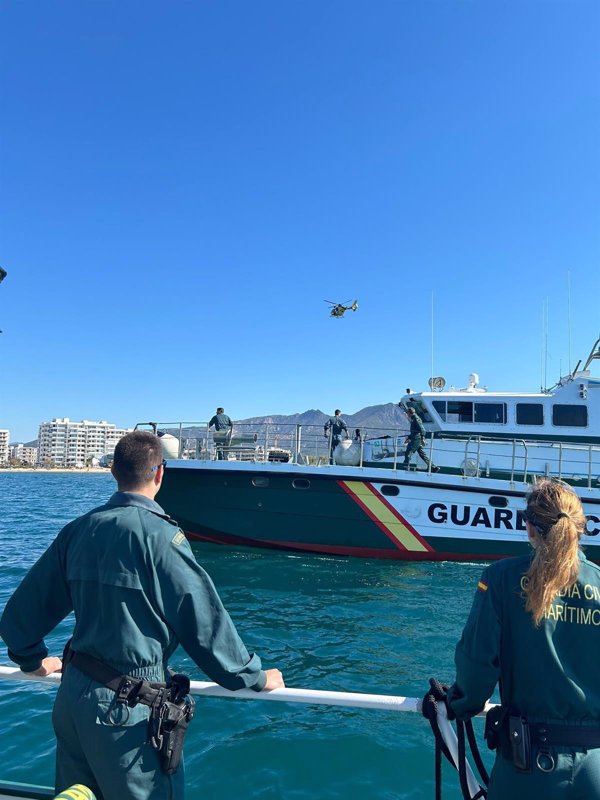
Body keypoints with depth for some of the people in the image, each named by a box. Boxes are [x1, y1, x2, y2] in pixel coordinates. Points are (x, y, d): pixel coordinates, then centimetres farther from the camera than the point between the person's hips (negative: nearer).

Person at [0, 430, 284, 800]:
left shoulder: (78, 530, 1)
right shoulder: (159, 533, -18)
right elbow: (203, 619, -15)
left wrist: (34, 659, 27)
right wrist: (253, 676, -2)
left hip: (72, 694, 7)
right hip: (127, 708, -6)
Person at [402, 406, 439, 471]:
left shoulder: (416, 418, -10)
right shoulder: (413, 419, 21)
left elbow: (421, 429, -20)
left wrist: (422, 438, -24)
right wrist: (409, 437, 28)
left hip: (416, 439, -10)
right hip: (417, 439, 10)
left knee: (408, 452, -6)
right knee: (422, 454, 9)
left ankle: (405, 467, -4)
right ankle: (433, 467, 9)